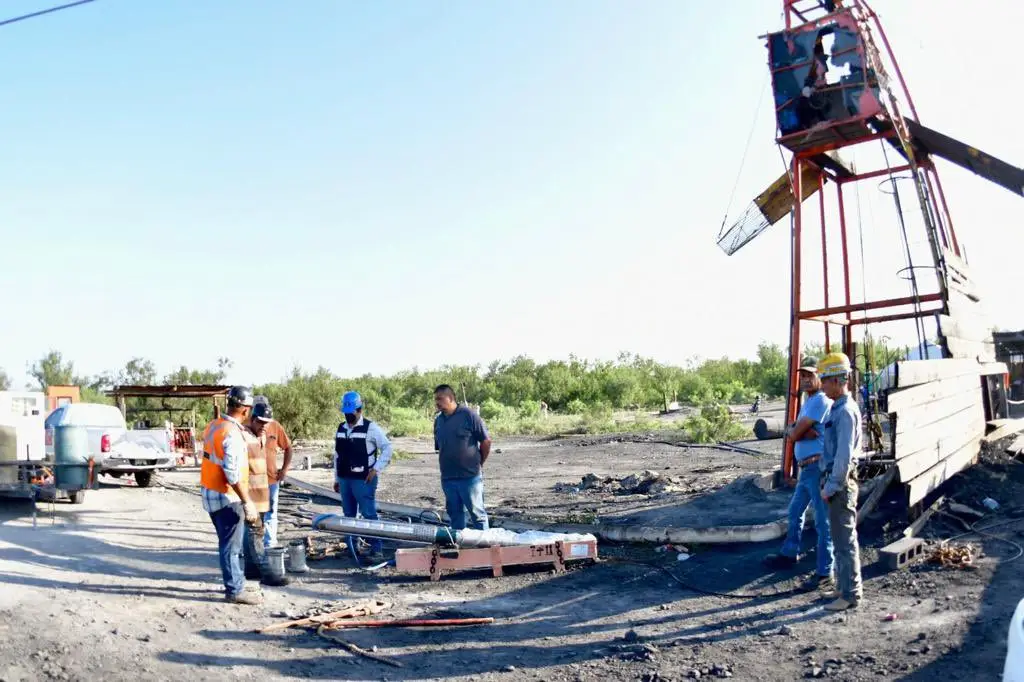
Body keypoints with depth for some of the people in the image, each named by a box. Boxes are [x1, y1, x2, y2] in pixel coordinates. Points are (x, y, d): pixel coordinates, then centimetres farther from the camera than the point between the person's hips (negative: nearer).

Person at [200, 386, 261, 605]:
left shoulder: (213, 426, 7)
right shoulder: (232, 433, -22)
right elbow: (233, 473, -26)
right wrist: (248, 502, -22)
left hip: (211, 494, 9)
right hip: (227, 498, -9)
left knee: (229, 543, 20)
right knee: (231, 546, 1)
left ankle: (234, 581, 31)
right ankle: (235, 591, 9)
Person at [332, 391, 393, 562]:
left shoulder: (371, 428, -7)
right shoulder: (341, 429, 12)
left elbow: (387, 448, -6)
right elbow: (337, 455, 18)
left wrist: (376, 469, -11)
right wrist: (336, 479, 17)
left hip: (363, 479, -6)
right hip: (344, 479, 6)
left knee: (369, 515, -9)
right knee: (348, 515, 12)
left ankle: (377, 550, -5)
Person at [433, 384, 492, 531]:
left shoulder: (468, 415, -10)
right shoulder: (438, 420, 9)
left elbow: (486, 441, -6)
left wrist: (478, 464, 2)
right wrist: (447, 465, 14)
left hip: (470, 476, -6)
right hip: (447, 477, 6)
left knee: (477, 513, 1)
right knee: (455, 514, 14)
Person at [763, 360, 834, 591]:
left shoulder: (821, 401, -16)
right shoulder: (808, 401, 17)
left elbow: (795, 434, -16)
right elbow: (791, 432, 5)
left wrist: (795, 431, 4)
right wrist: (799, 431, -14)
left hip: (818, 467, -11)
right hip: (806, 468, 11)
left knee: (822, 522, -5)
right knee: (796, 512, 23)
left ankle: (825, 573, 0)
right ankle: (789, 554, 39)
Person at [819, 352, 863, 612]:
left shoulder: (846, 411, -18)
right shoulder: (839, 408, 13)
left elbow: (844, 454, -22)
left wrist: (831, 487, -18)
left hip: (840, 482, -10)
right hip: (837, 480, 10)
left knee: (844, 539, -3)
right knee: (842, 538, 17)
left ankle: (850, 594, 4)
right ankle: (848, 587, 27)